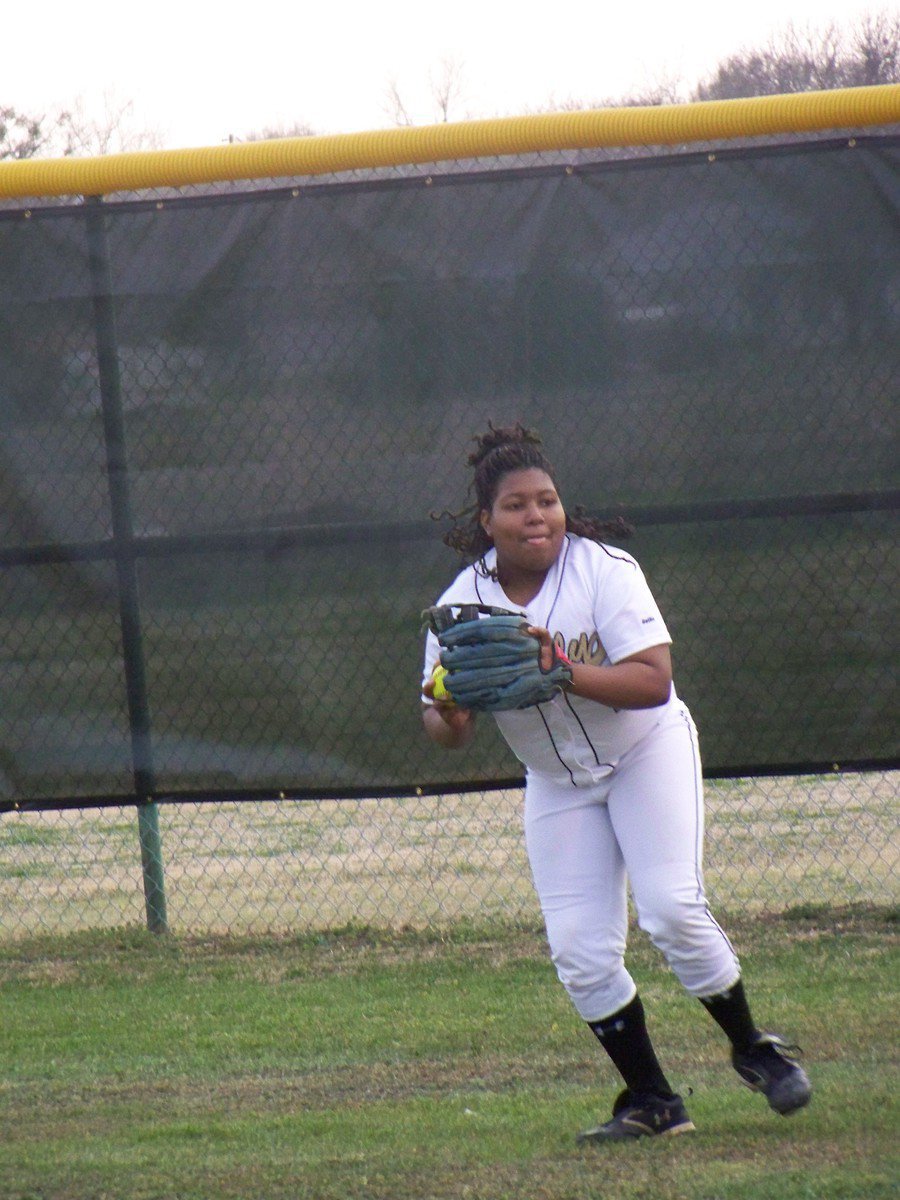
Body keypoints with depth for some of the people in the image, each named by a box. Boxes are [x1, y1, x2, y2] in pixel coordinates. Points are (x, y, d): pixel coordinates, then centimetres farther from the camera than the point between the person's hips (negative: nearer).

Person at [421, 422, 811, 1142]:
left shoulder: (604, 570, -20)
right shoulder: (463, 603, -12)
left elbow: (654, 680, -29)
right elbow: (449, 734, -10)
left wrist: (564, 674, -41)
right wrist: (448, 710, -34)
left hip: (647, 753, -3)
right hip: (556, 783, 3)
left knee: (672, 909, -17)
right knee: (579, 952, -5)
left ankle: (752, 1049, 6)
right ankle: (652, 1102, 8)